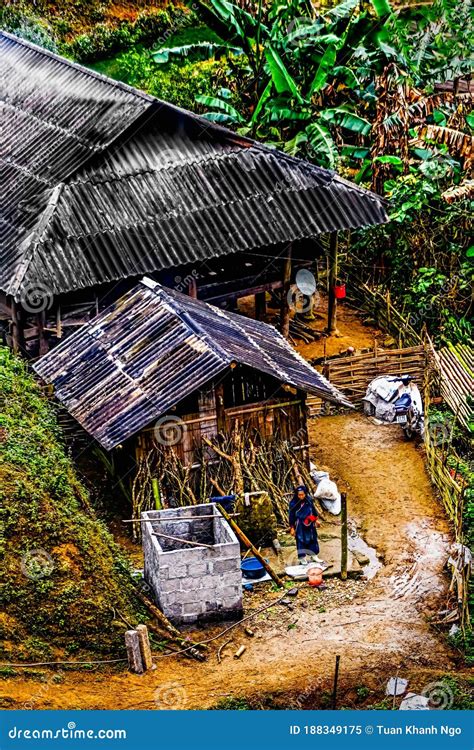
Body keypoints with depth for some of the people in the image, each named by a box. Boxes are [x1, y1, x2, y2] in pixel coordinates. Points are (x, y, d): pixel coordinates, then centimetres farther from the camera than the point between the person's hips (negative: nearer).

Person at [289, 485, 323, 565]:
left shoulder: (309, 500, -8)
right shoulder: (293, 504, -18)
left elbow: (313, 510, 9)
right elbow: (291, 516, -10)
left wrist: (316, 520, 17)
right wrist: (292, 528, -8)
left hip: (309, 524, 4)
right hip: (300, 526, -4)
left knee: (313, 539, 15)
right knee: (301, 541, 4)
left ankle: (313, 555, 33)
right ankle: (302, 559, 18)